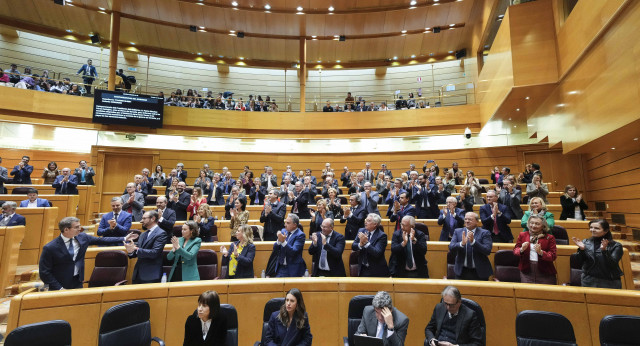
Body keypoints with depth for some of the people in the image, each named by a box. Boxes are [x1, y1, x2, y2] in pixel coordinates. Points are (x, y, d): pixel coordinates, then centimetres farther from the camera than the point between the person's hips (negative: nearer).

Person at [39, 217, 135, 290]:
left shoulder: (82, 237, -5)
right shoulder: (50, 248, -17)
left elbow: (101, 240, 6)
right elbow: (44, 273, -12)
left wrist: (124, 239, 4)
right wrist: (59, 289, -15)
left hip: (77, 283, 4)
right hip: (60, 287, -4)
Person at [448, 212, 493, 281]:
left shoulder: (484, 233, -2)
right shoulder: (458, 232, 4)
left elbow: (488, 251, -15)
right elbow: (451, 247, -7)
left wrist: (473, 241, -27)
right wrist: (462, 243, -26)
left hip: (480, 273, -1)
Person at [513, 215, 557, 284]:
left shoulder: (549, 238, 2)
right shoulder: (522, 235, 8)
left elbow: (553, 256, -5)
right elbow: (515, 250, 5)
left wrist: (541, 252, -24)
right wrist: (521, 250, -18)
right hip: (527, 270, 1)